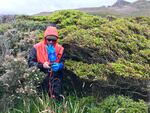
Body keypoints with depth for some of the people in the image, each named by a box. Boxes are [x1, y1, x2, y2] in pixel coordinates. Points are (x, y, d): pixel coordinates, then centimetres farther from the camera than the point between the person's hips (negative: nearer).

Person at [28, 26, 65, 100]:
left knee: (56, 98, 7)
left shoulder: (60, 49, 7)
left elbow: (62, 63, 8)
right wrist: (42, 65, -18)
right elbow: (30, 62, -3)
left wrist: (58, 66, -16)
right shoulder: (37, 48, -1)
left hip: (55, 79, 2)